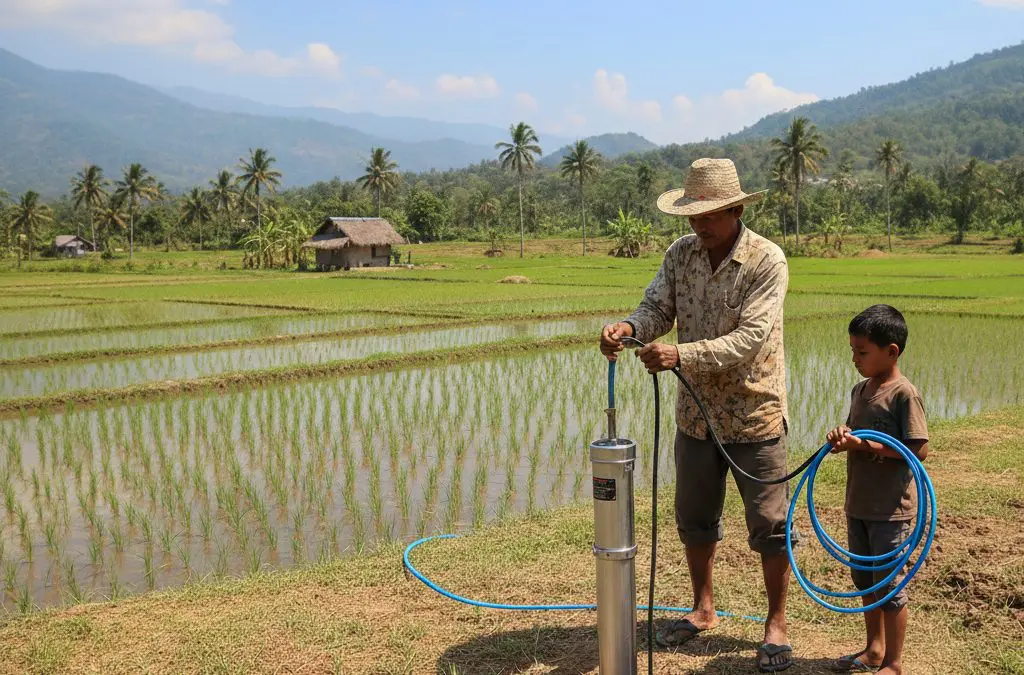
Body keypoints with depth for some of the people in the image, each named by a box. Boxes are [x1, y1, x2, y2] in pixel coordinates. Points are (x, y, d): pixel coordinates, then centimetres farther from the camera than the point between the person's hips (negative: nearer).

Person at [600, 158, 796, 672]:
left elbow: (750, 339, -26)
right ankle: (703, 611, 36)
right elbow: (657, 307, -6)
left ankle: (776, 626, 22)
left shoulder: (767, 260, -17)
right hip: (696, 413, 5)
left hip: (754, 414, -5)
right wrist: (628, 327, -30)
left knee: (769, 525, 4)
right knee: (694, 518, 17)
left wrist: (680, 354, -38)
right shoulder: (680, 254, 0)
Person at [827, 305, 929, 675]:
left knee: (887, 584, 3)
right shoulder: (860, 390, 7)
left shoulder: (904, 394, -16)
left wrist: (864, 445, -22)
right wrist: (842, 435, -6)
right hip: (858, 504, 8)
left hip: (890, 509, -8)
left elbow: (918, 450, -20)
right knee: (864, 579, 18)